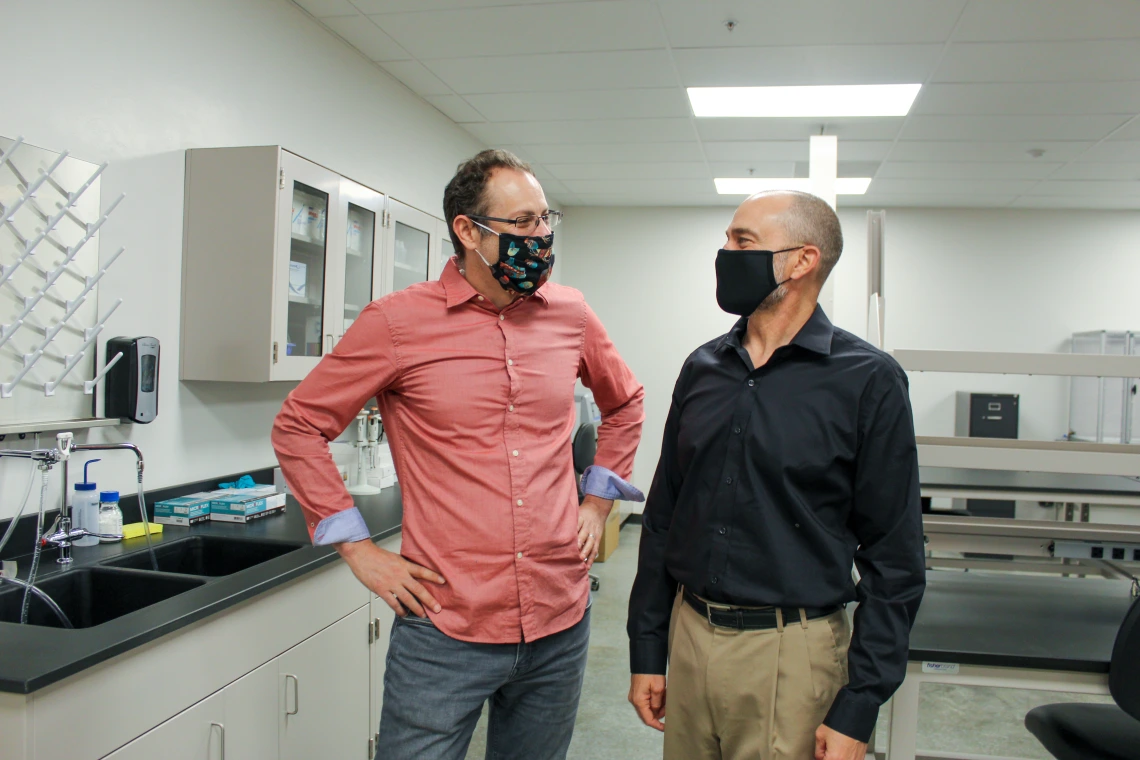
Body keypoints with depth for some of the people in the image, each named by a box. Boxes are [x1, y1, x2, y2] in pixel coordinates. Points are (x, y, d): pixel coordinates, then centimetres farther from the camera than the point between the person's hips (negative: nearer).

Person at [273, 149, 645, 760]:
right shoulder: (398, 321, -8)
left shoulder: (570, 314, 3)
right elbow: (297, 426, -1)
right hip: (444, 629, -4)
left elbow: (624, 404, 21)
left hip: (561, 624, 4)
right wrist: (359, 549, -5)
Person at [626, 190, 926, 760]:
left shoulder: (867, 381, -9)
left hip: (792, 653, -4)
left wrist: (857, 711, -10)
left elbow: (895, 560, -9)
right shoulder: (703, 368, 5)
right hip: (689, 636, 5)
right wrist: (646, 651, 8)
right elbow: (663, 516, 9)